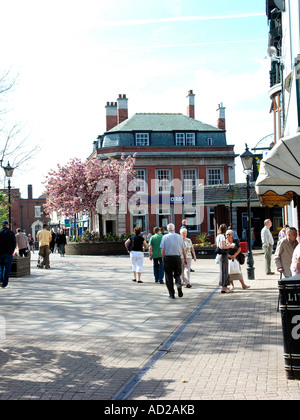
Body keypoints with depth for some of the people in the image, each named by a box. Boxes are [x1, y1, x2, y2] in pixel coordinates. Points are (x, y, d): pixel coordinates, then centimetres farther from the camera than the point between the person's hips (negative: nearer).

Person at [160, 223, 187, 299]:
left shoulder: (165, 237, -2)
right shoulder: (179, 237, 4)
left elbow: (163, 250, -6)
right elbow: (183, 249, 4)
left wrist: (163, 259, 4)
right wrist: (185, 259, 12)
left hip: (168, 258, -2)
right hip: (177, 258, 2)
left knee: (169, 276, 7)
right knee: (177, 274, 16)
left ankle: (171, 294, 7)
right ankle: (179, 285, -14)